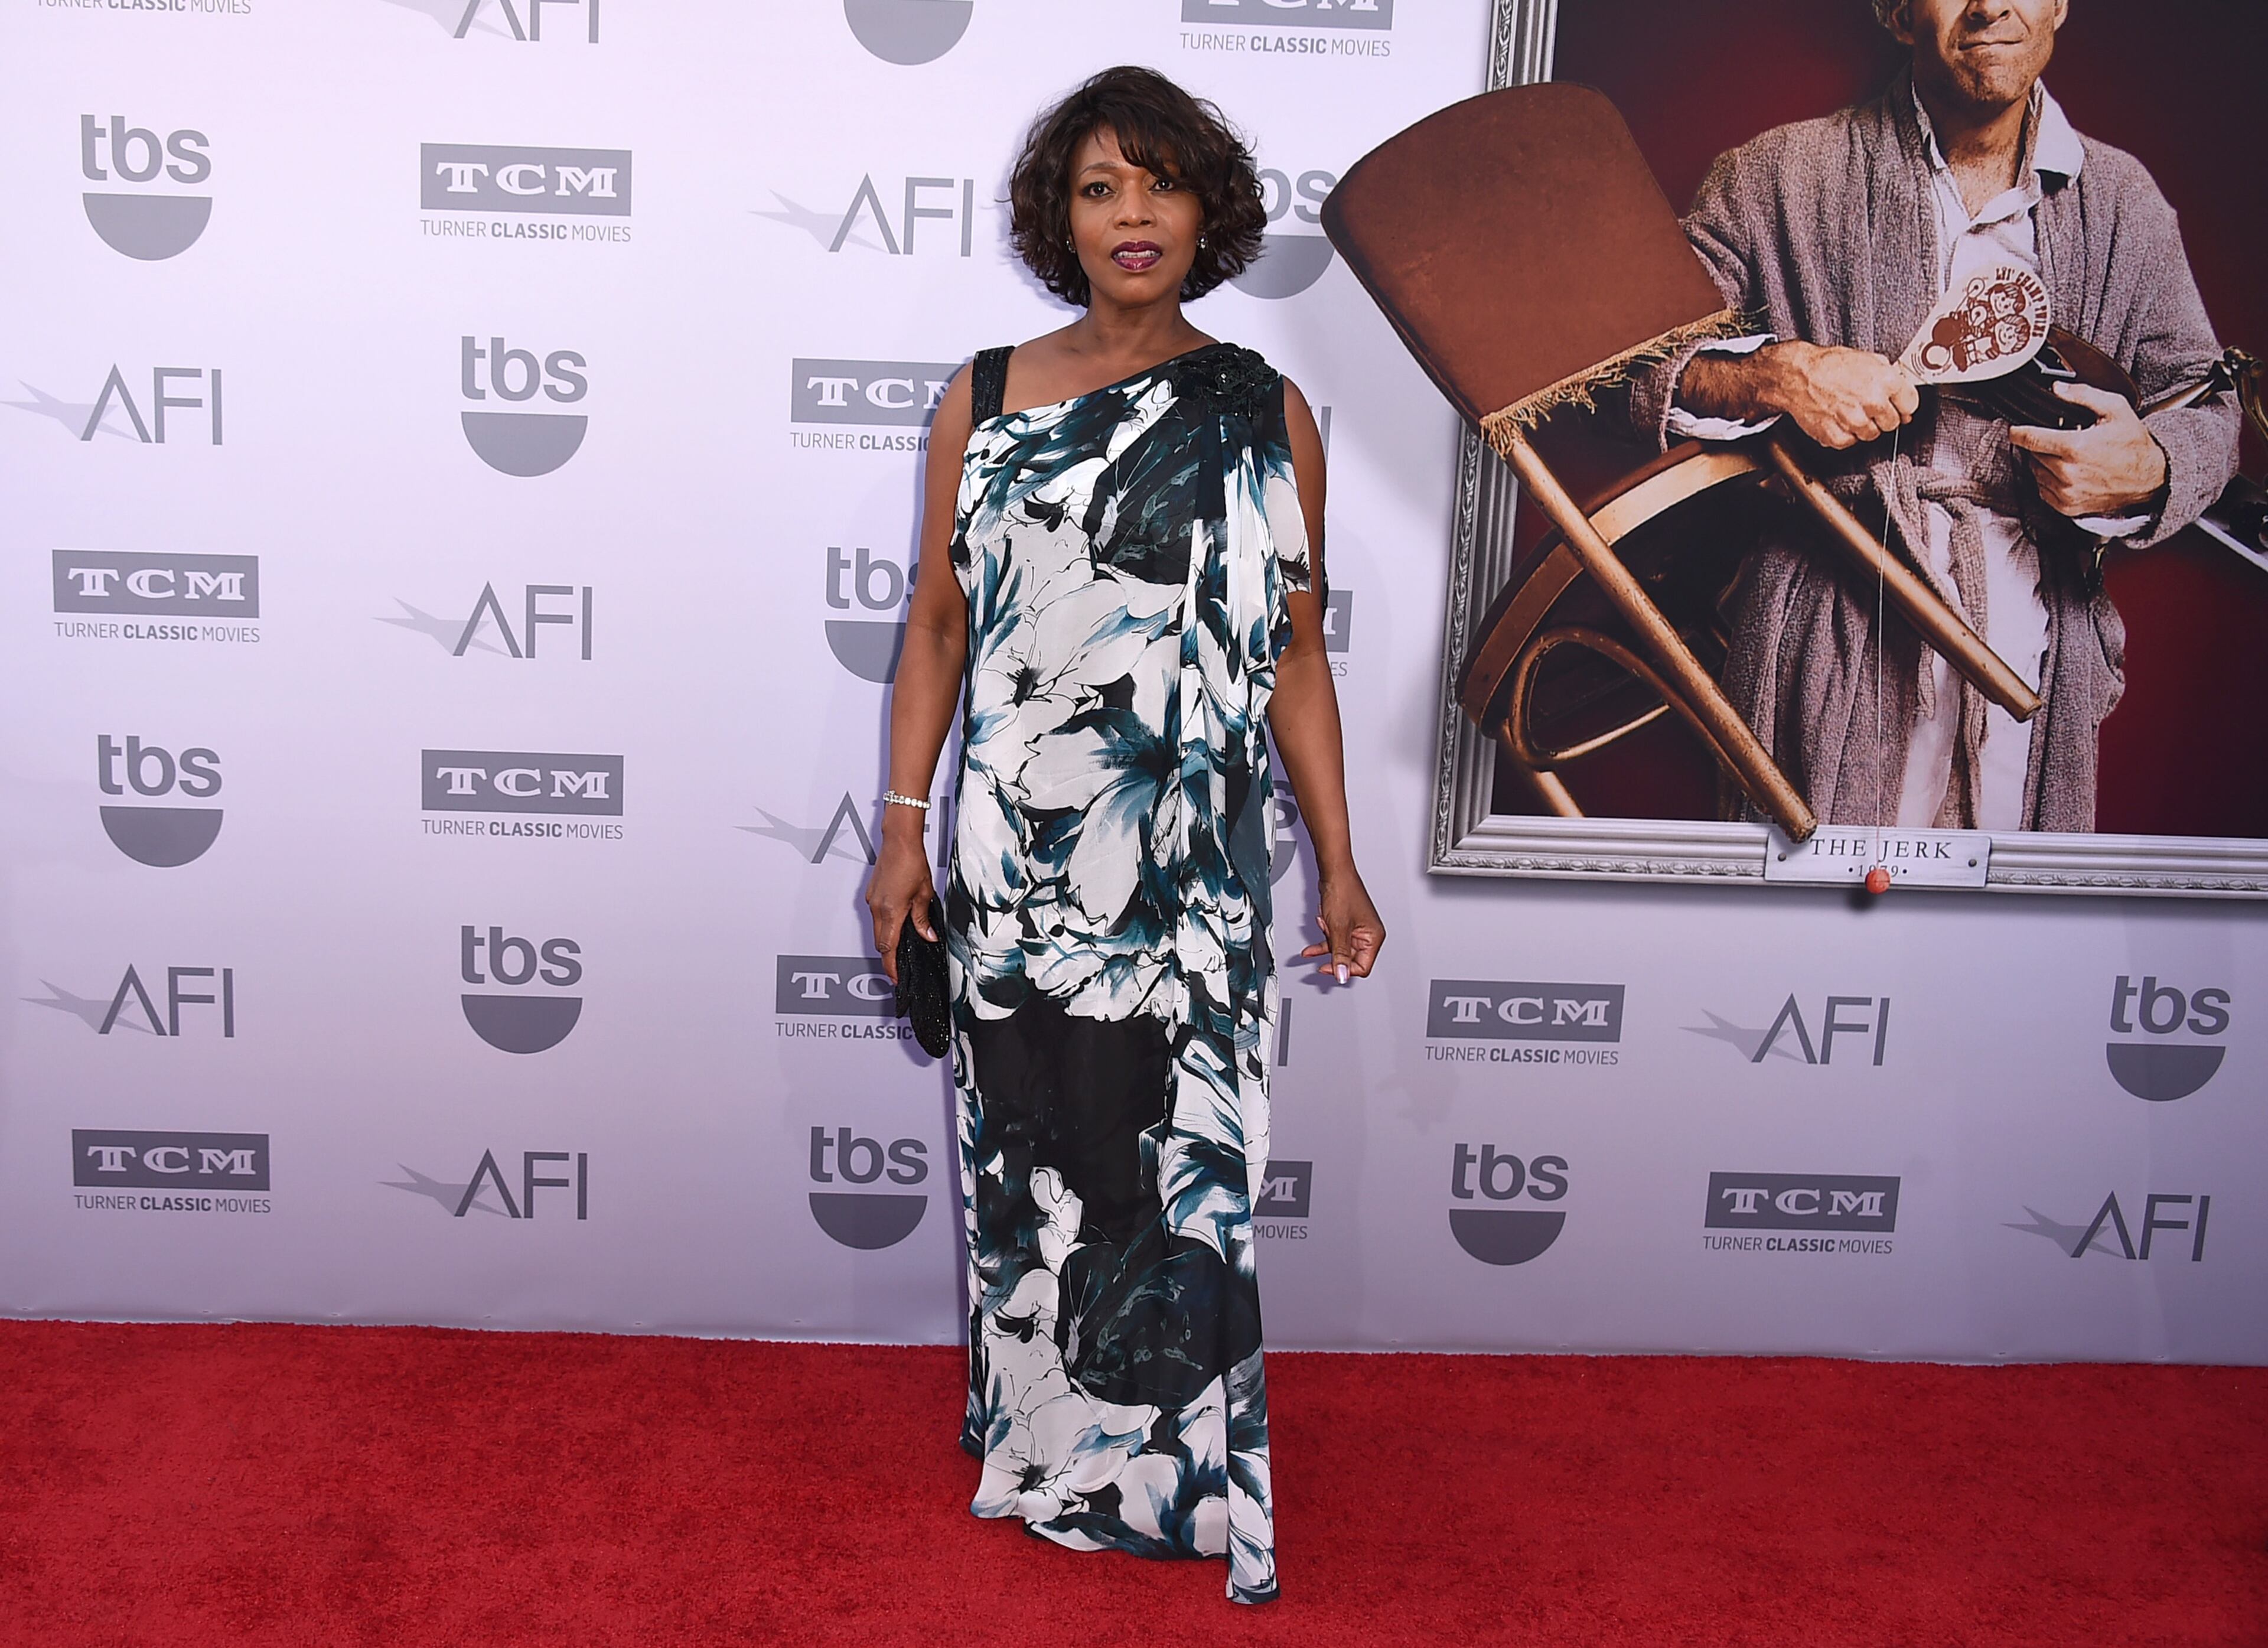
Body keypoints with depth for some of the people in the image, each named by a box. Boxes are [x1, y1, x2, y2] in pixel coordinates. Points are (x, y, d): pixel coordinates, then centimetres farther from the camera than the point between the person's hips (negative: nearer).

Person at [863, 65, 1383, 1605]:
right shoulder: (986, 402, 6)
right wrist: (903, 828, 4)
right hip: (1014, 859, 1)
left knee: (1191, 1170, 2)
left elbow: (1297, 654, 4)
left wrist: (1341, 867, 2)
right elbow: (938, 623, 8)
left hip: (1196, 873, -1)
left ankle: (1187, 1477, 20)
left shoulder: (1265, 413, 3)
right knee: (1031, 1156, 9)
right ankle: (1043, 1446, 29)